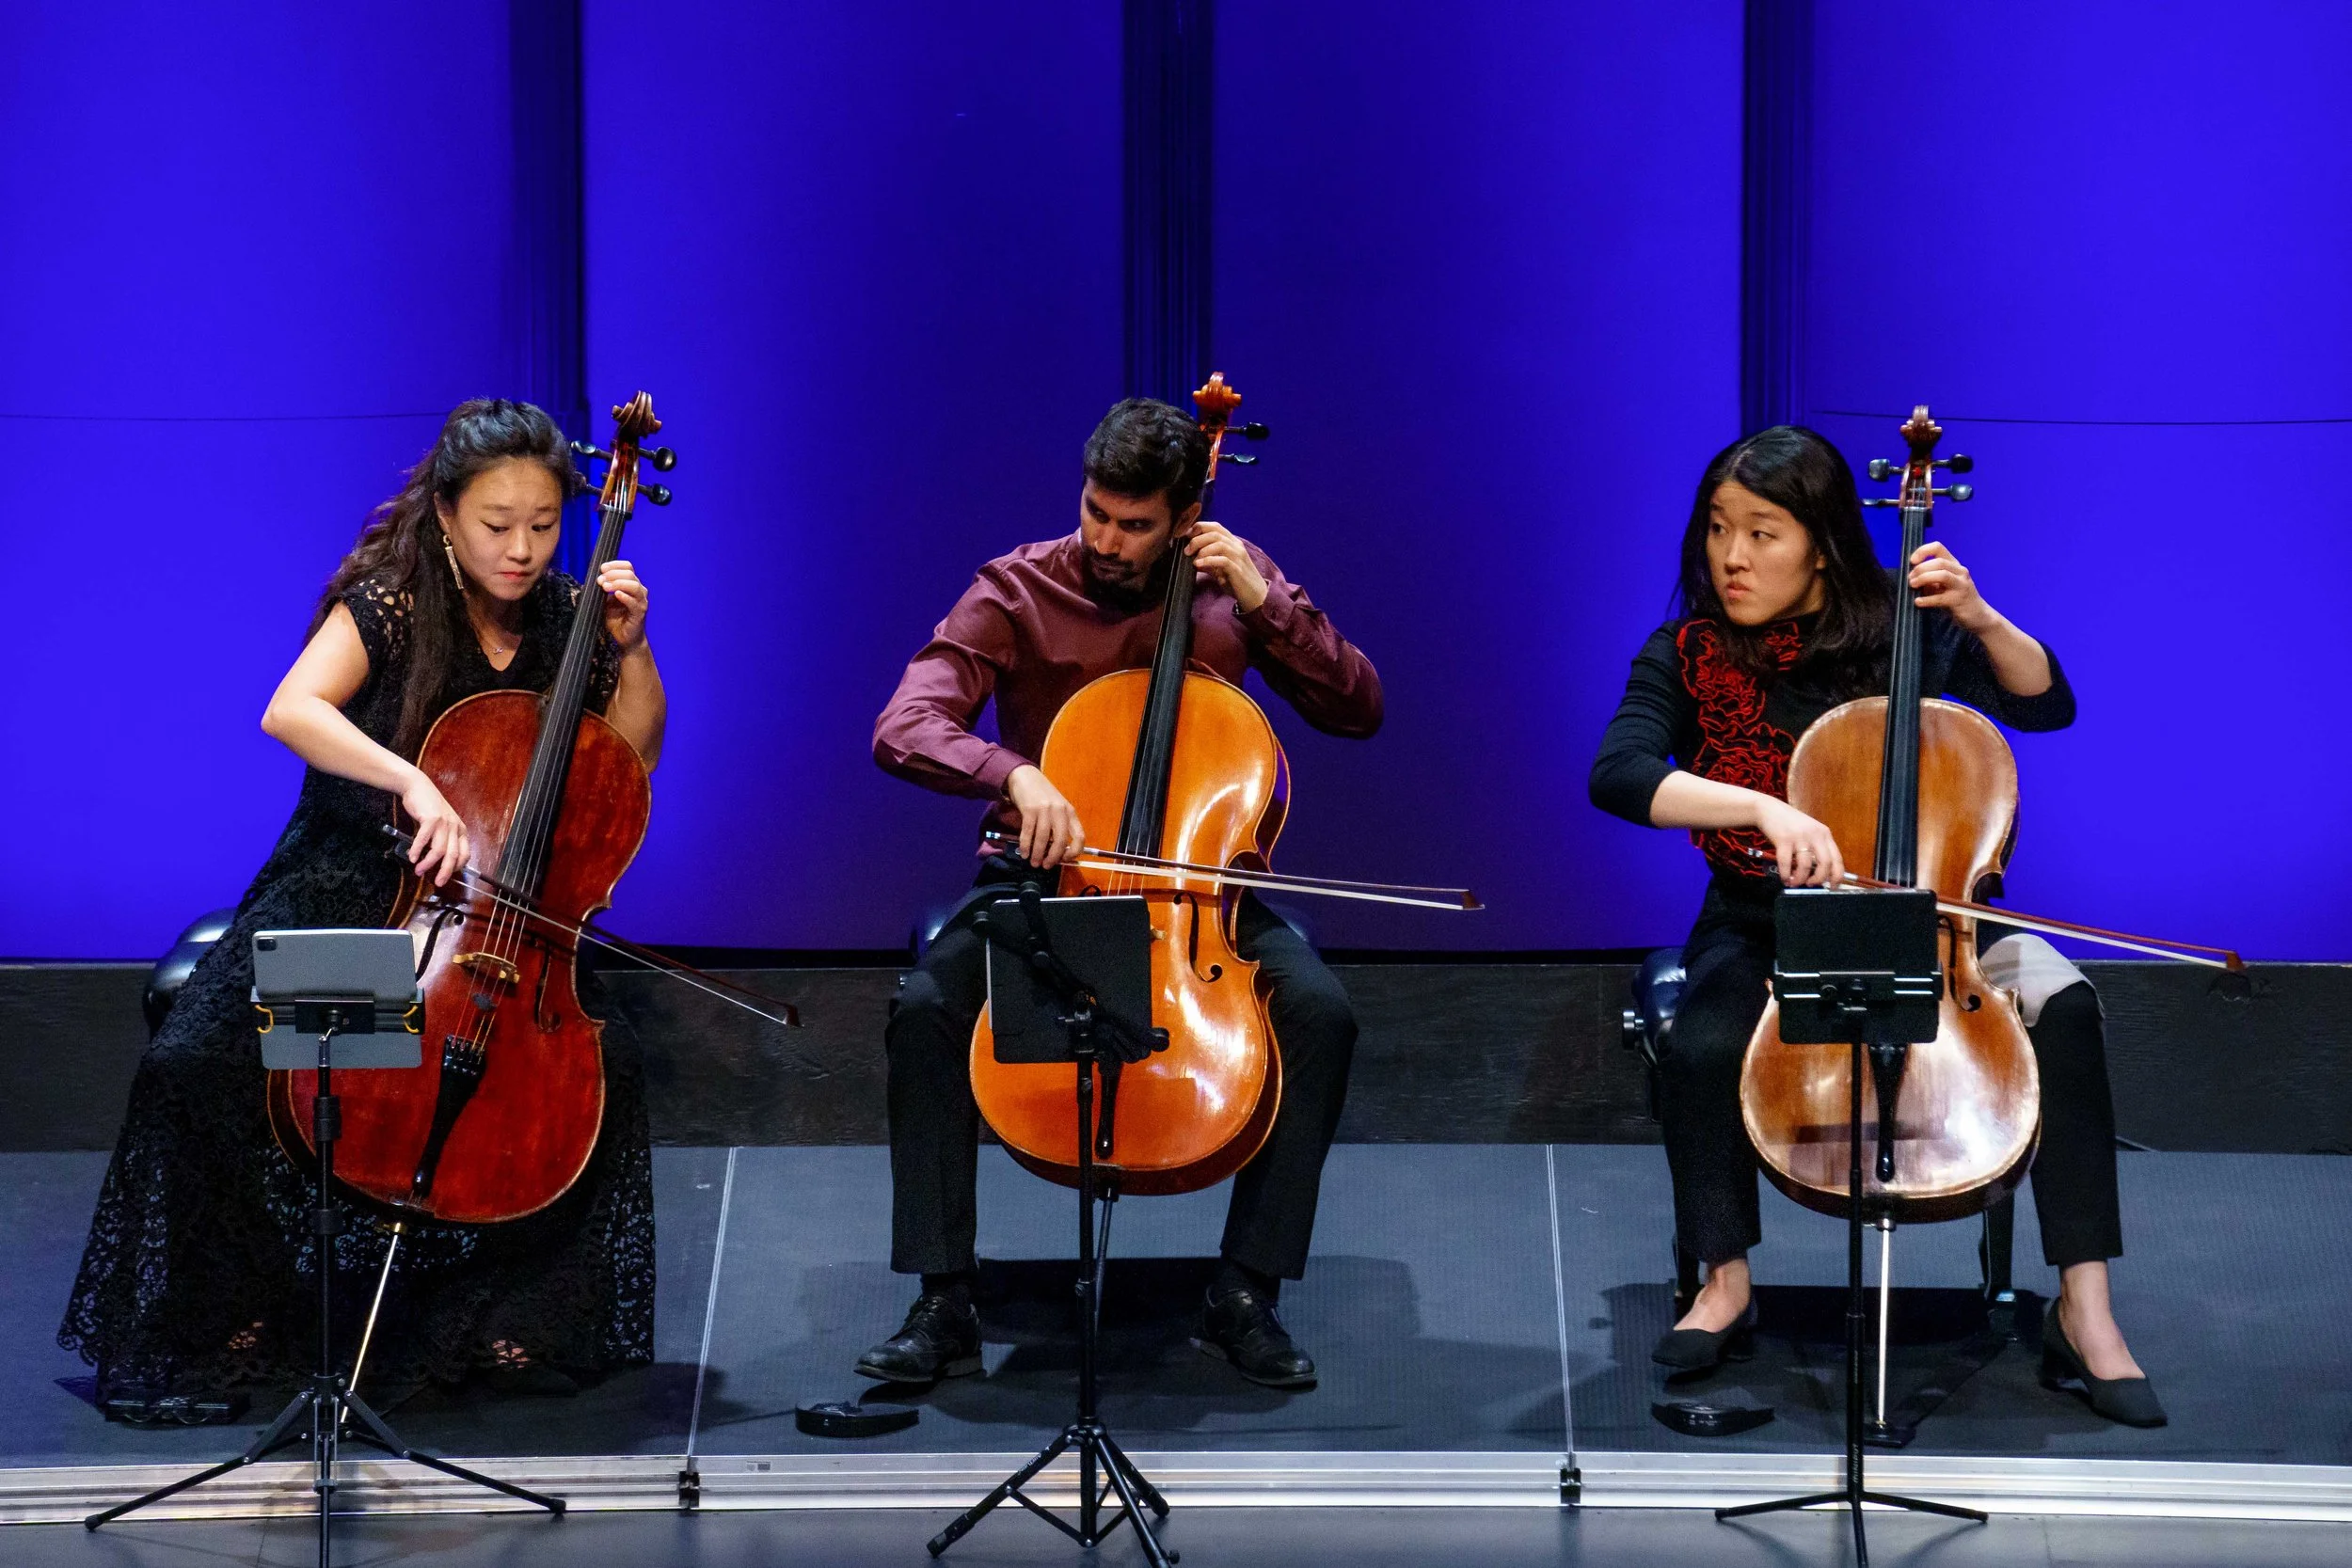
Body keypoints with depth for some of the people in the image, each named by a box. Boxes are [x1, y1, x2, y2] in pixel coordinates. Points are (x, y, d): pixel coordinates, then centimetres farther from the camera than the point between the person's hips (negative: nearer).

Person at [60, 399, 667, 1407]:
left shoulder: (563, 619, 2)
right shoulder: (389, 605, -11)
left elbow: (635, 758, 10)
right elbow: (290, 711, -28)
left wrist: (631, 648, -6)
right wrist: (409, 781, -43)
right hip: (348, 888, -3)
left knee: (604, 1066, -22)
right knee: (197, 1061, -25)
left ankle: (509, 1312, -3)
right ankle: (240, 1309, -1)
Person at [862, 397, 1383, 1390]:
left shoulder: (1231, 584, 1)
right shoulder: (1016, 591, -7)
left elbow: (1358, 711, 0)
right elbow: (903, 730, -19)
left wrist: (1267, 604, -14)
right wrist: (1011, 774, -38)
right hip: (1044, 874, -1)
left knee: (1321, 1013, -26)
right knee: (925, 1009, -29)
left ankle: (1244, 1296, -14)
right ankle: (945, 1304, -18)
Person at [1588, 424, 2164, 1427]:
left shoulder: (1897, 630, -2)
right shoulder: (1687, 658, -6)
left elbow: (2046, 705, -3)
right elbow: (1618, 774, -23)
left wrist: (1979, 619, -21)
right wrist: (1761, 807, -37)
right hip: (1762, 929, -1)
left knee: (2061, 1001, -27)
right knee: (1700, 1050, -33)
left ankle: (2084, 1312, -21)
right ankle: (1724, 1283, -5)